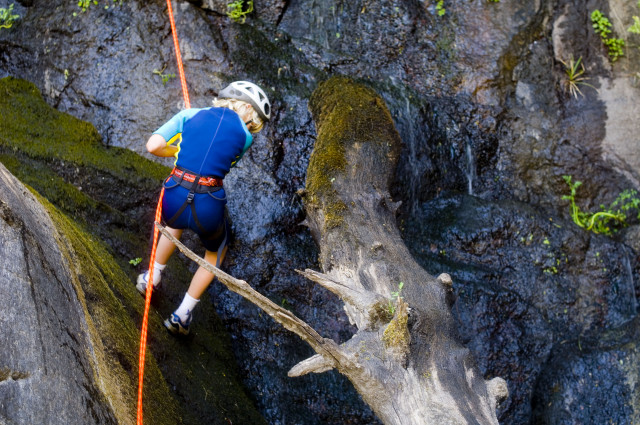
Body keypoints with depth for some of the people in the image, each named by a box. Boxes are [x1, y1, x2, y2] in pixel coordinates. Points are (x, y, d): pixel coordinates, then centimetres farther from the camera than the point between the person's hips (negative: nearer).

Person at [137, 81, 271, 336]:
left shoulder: (190, 115, 8)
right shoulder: (245, 136, 6)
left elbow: (153, 146, 1)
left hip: (174, 201, 2)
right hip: (208, 207, -2)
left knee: (175, 224, 42)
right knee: (216, 253, 31)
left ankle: (152, 278, 49)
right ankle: (182, 315, 28)